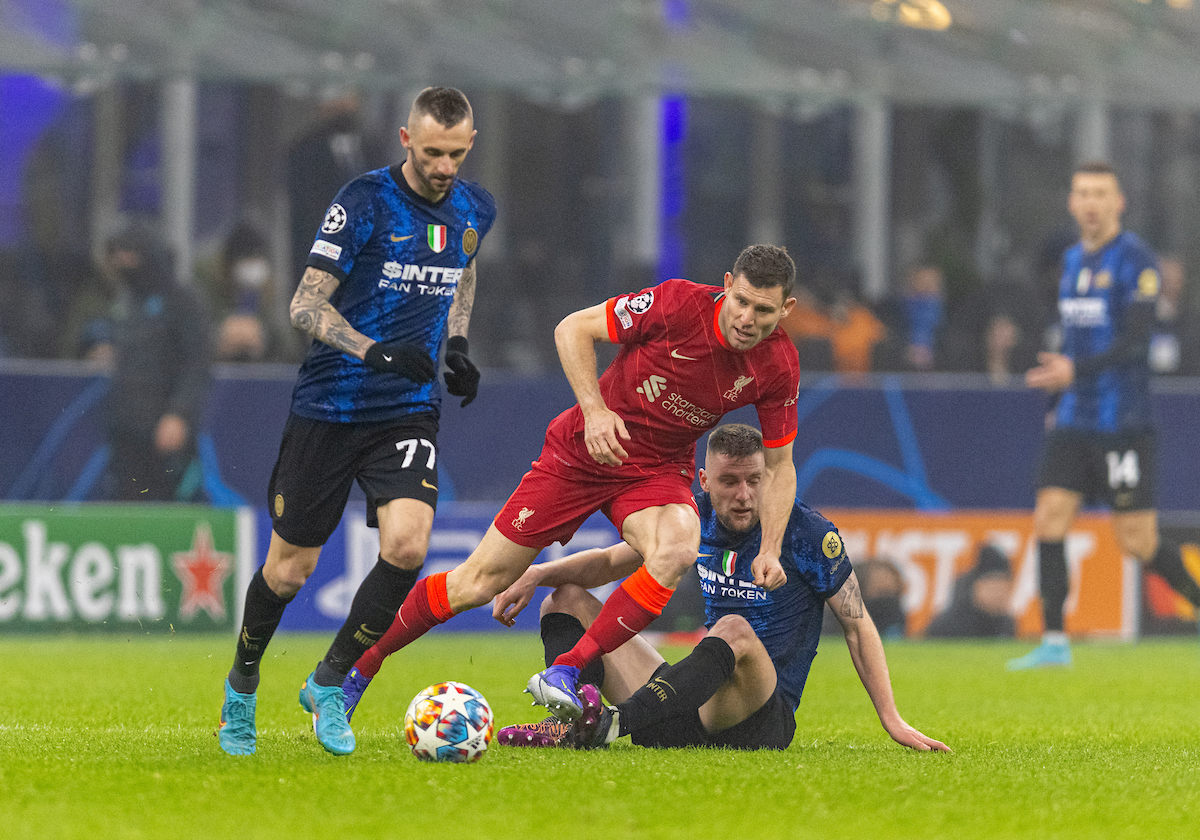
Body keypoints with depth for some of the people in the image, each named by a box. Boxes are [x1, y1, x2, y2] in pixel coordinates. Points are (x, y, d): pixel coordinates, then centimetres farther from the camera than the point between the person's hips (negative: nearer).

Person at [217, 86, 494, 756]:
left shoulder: (474, 209, 4)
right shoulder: (366, 201, -13)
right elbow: (306, 305, -15)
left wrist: (457, 344, 12)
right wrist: (373, 351, -30)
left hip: (410, 411, 3)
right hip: (329, 407, -3)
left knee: (407, 546, -20)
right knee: (292, 567, 5)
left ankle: (330, 685, 0)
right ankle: (242, 686, 33)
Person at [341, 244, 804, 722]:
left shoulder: (778, 369, -13)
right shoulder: (680, 303, -22)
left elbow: (778, 465, 0)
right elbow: (573, 329, -12)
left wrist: (770, 550, -11)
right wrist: (594, 410, -23)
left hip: (660, 469, 2)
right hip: (582, 451, -2)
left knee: (676, 551, -34)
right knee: (478, 582, -2)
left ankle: (567, 671, -25)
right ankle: (355, 670, 17)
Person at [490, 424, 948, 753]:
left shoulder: (808, 533, -7)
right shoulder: (697, 519, 6)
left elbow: (857, 626, -2)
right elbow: (610, 561, 17)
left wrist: (892, 719, -9)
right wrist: (537, 574, -1)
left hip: (764, 721, -6)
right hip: (693, 709, 6)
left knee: (735, 630, -39)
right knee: (567, 599, 2)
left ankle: (607, 725, -56)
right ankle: (567, 719, -30)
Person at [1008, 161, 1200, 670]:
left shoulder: (1136, 261, -10)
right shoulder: (1072, 259, 14)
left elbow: (1134, 341, -18)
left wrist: (1076, 371, -29)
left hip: (1123, 422, -7)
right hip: (1074, 419, 7)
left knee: (1138, 542, -5)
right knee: (1049, 517, -6)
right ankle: (1054, 643, -4)